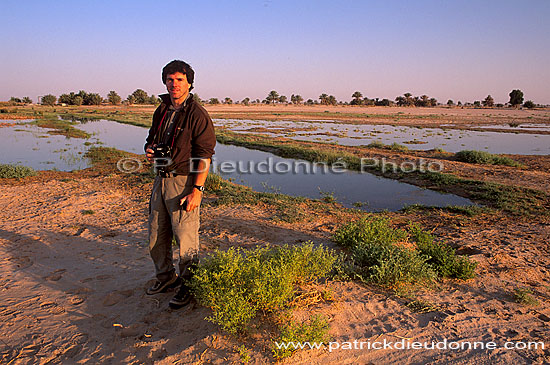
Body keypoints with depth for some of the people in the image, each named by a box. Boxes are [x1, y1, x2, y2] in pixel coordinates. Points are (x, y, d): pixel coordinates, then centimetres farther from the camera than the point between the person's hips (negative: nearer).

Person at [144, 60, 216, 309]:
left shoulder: (197, 114, -11)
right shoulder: (162, 111, 12)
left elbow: (204, 155, -15)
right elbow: (151, 139, 27)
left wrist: (197, 190, -22)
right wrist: (150, 150, 2)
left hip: (184, 182, -8)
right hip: (161, 180, 8)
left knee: (185, 239, -1)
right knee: (156, 236, 16)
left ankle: (188, 285, 17)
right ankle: (165, 277, 36)